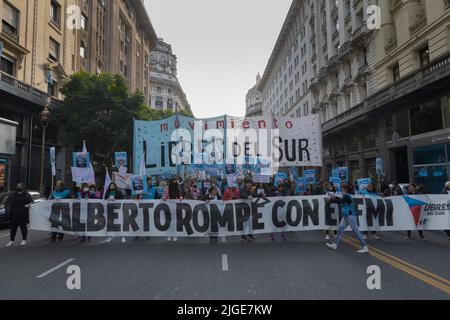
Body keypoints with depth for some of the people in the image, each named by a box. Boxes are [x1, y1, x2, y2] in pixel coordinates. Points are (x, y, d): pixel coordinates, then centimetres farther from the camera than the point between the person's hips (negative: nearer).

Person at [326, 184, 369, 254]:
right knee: (340, 228, 11)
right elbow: (341, 201, 23)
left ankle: (365, 247, -1)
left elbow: (339, 202, -23)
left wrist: (330, 199, -18)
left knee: (355, 231, -7)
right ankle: (335, 245, 17)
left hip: (351, 216, -10)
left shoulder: (347, 196, -17)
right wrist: (335, 197, 11)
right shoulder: (346, 196, 11)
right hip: (346, 216, 10)